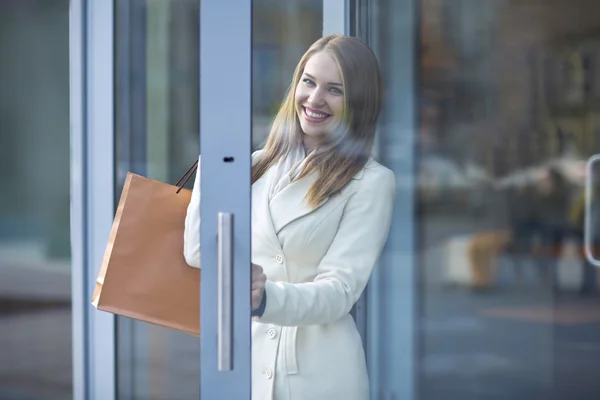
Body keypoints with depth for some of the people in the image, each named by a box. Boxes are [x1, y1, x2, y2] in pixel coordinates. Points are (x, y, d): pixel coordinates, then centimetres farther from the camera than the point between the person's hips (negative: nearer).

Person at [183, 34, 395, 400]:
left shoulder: (372, 182, -9)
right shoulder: (259, 165, 7)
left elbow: (339, 291, -15)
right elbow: (200, 253, 1)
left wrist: (265, 299, -34)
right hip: (247, 360, 4)